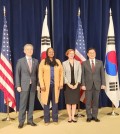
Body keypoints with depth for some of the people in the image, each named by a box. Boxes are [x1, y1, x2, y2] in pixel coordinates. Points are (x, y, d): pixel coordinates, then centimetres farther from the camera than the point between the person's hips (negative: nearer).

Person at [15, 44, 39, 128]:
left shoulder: (36, 61, 8)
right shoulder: (20, 61, 2)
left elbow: (37, 74, 8)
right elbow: (17, 74, -1)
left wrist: (37, 84, 0)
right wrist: (18, 85, -7)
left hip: (33, 85, 2)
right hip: (24, 85, -2)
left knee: (31, 104, 7)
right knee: (23, 104, 1)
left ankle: (30, 120, 18)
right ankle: (21, 121, 11)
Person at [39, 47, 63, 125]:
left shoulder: (58, 61, 10)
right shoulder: (43, 62, 4)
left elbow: (61, 73, 7)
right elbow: (40, 74, -1)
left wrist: (61, 83, -1)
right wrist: (42, 85, -9)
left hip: (56, 85, 2)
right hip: (47, 85, -1)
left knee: (55, 102, 4)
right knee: (46, 102, 2)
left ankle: (55, 119, 15)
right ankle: (47, 120, 11)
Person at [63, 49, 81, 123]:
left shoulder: (78, 63, 6)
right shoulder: (64, 63, 1)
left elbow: (79, 74, 2)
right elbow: (63, 75, -4)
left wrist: (77, 84, -8)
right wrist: (69, 84, -12)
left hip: (76, 85, 2)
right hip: (68, 85, -1)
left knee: (74, 101, 4)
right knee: (68, 101, 2)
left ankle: (73, 117, 11)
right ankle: (69, 117, 9)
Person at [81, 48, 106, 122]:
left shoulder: (100, 62, 7)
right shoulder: (84, 63, 3)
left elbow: (102, 74, 5)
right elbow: (82, 75, 0)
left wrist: (103, 84, -2)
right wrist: (83, 85, -8)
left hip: (97, 85, 1)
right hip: (88, 85, -1)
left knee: (96, 101, 7)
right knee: (88, 102, 4)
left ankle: (95, 116, 18)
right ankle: (89, 116, 15)